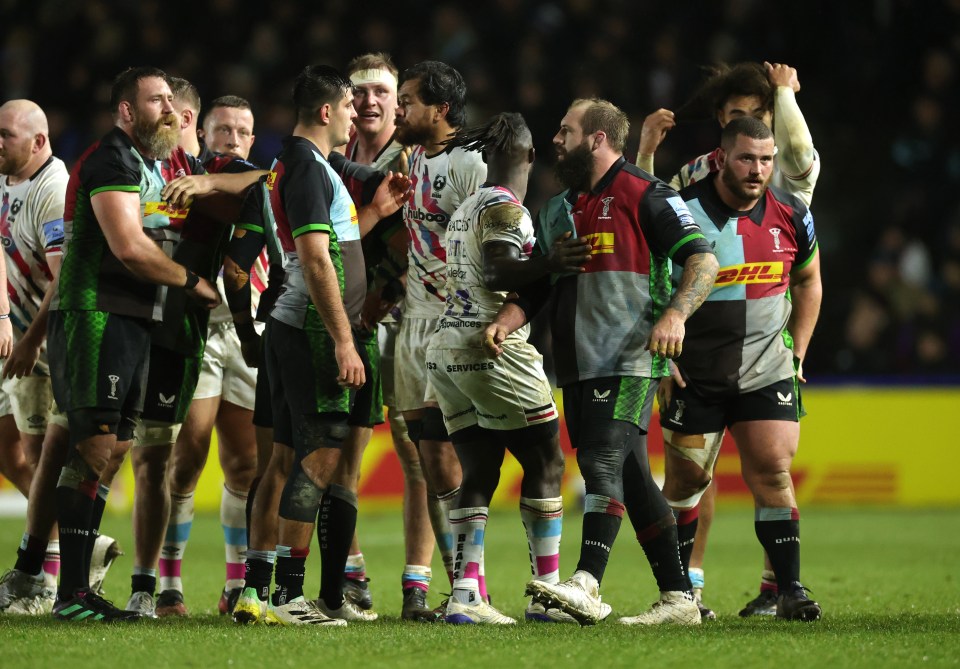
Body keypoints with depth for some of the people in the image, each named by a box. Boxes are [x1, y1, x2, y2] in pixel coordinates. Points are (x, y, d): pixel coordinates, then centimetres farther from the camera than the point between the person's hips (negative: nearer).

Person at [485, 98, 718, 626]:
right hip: (579, 368, 8)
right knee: (631, 479, 7)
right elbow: (536, 284, 20)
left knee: (602, 462, -20)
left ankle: (586, 586, -30)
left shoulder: (644, 196, -3)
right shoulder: (556, 211, 19)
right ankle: (678, 598, 11)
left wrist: (675, 314, -23)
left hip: (629, 361, -8)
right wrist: (506, 320, 1)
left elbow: (702, 259, -8)